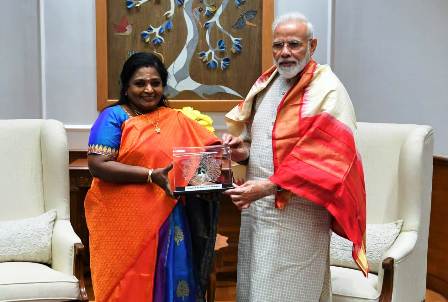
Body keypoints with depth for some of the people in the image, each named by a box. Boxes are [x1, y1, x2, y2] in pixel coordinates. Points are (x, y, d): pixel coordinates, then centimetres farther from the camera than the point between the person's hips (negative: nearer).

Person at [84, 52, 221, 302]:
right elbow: (97, 165, -13)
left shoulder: (176, 120, 9)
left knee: (166, 282, 11)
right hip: (124, 222, -3)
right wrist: (151, 175, -20)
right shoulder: (114, 117, -2)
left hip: (165, 221, 3)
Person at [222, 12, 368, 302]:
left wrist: (269, 185, -21)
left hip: (296, 212, -7)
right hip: (255, 204, 7)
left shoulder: (327, 90, -11)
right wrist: (243, 150, -2)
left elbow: (325, 158, -18)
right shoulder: (266, 83, 11)